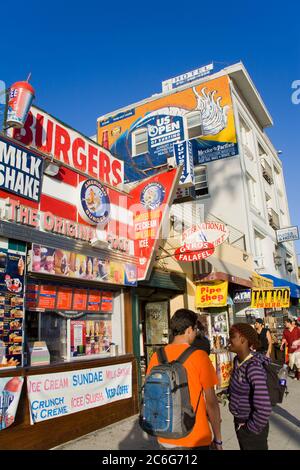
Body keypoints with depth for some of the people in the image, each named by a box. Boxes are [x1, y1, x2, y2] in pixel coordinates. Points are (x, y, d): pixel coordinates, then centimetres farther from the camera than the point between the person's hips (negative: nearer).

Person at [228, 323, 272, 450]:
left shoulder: (254, 367, -29)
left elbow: (264, 408, -32)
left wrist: (250, 429, -19)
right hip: (239, 422, 8)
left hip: (251, 427, -8)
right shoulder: (237, 360, -3)